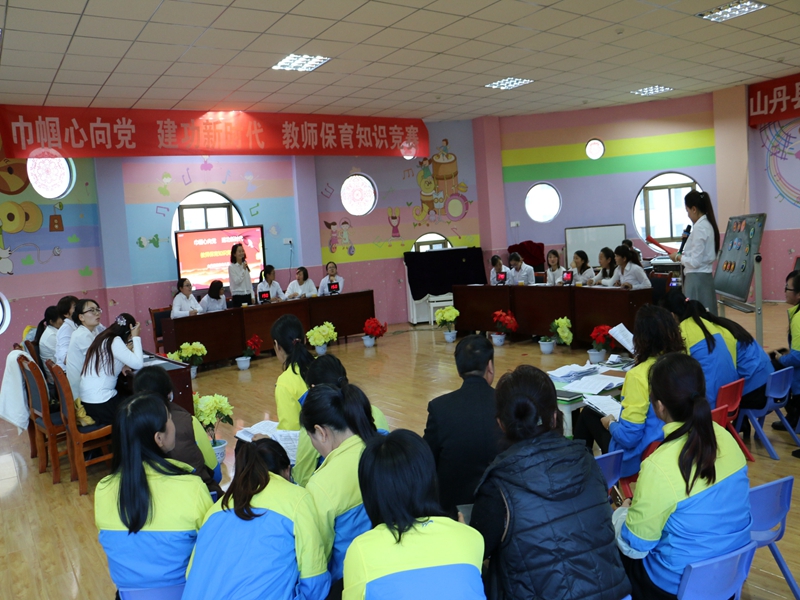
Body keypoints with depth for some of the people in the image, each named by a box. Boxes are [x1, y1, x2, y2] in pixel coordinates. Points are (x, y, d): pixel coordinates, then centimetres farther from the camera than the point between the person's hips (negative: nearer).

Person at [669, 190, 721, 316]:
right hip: (705, 277, 9)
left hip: (697, 279, -9)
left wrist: (678, 257, -4)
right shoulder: (707, 224, 12)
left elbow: (695, 262, -18)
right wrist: (684, 254, 12)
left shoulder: (699, 227, -15)